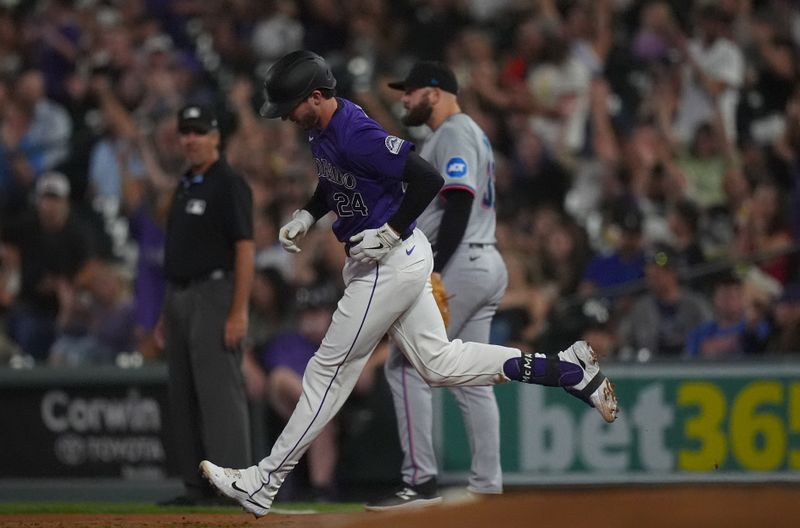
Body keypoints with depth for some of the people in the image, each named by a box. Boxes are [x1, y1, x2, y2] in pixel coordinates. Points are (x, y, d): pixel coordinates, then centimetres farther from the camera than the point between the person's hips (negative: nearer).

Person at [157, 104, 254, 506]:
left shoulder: (229, 185, -9)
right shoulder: (185, 186, 18)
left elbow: (244, 249, -15)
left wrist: (238, 312, -21)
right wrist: (166, 311, 19)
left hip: (214, 295, -9)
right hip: (180, 298, 9)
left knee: (220, 393, -12)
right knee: (182, 398, 9)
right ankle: (197, 485, 14)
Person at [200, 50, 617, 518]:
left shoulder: (356, 134, -25)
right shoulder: (323, 130, 6)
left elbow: (429, 179, -28)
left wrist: (390, 233, -26)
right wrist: (307, 216, 8)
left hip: (390, 264, -10)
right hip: (398, 263, 10)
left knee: (330, 370, -3)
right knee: (439, 363, 13)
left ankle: (264, 484, 4)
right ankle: (567, 370, 12)